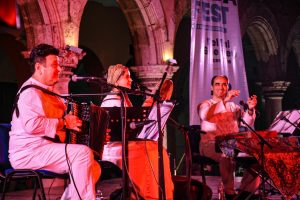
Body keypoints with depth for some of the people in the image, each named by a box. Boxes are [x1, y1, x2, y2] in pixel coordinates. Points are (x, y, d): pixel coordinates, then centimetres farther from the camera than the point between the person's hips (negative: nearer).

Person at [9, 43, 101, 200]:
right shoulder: (30, 92, -12)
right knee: (83, 153, -25)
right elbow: (32, 125, -27)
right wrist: (63, 122, -21)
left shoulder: (47, 92, 21)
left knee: (94, 167, 0)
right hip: (29, 152, -10)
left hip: (47, 149, 10)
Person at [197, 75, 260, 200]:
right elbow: (205, 116, -15)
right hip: (211, 144, -4)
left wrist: (250, 109, -13)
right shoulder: (205, 105, 11)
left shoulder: (233, 106, 24)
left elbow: (247, 123, 8)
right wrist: (225, 100, -23)